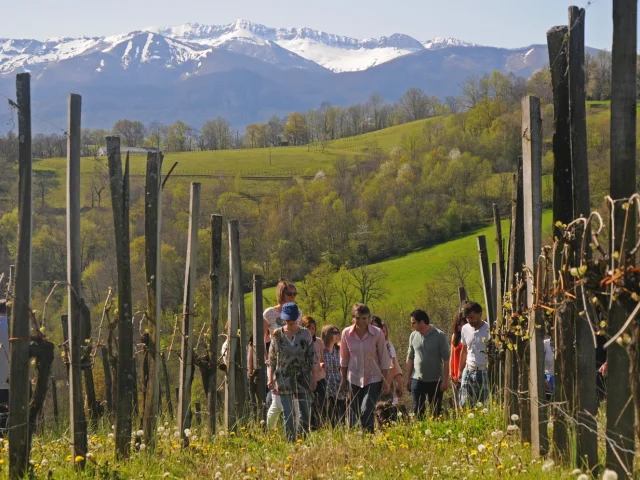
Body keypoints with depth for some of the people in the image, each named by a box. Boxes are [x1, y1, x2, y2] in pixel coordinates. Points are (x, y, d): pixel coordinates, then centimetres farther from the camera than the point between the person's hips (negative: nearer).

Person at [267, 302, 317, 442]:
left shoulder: (305, 334, 2)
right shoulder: (277, 335, 1)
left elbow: (312, 357, 6)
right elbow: (271, 359, 5)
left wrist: (313, 377, 2)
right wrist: (270, 378, -2)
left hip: (303, 378, 1)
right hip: (284, 378, -1)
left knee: (305, 413, -1)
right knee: (288, 414, -2)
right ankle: (291, 442, 4)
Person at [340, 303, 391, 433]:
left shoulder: (377, 333, -11)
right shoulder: (347, 333, -5)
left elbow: (384, 359, -4)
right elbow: (344, 359, 7)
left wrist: (385, 381, -4)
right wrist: (343, 379, 11)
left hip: (374, 379, -3)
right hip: (354, 379, 3)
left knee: (366, 412, -18)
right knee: (355, 414, 8)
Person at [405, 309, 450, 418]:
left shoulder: (439, 336, -9)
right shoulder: (413, 336, 3)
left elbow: (446, 359, -8)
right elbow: (410, 358, 11)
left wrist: (445, 380, -12)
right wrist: (408, 379, 9)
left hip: (435, 381, -3)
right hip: (417, 380, 3)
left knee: (436, 412, 4)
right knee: (418, 411, 4)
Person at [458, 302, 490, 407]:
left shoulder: (489, 329, -10)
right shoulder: (465, 329, 7)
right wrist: (460, 370, 19)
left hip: (484, 372, -5)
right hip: (468, 371, 5)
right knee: (464, 405, 2)